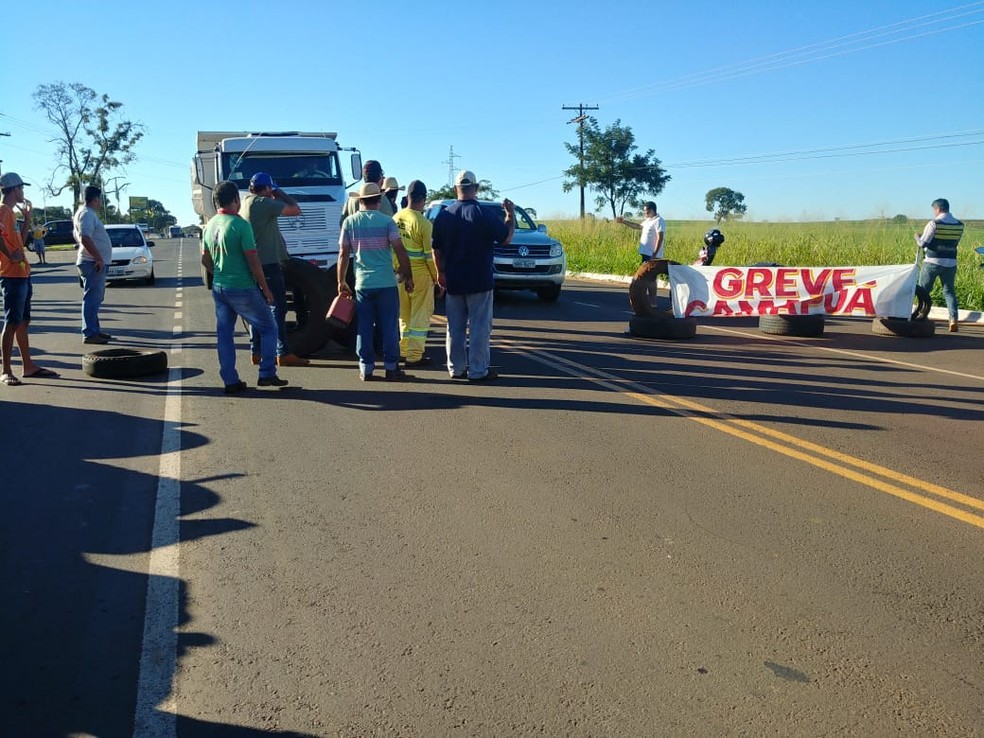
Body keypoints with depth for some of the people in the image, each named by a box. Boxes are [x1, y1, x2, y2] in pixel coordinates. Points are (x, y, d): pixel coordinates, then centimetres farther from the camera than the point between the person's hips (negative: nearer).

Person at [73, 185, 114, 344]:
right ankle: (89, 334, -9)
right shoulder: (87, 214, -14)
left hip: (95, 263, 11)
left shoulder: (87, 213, 18)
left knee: (95, 298, 17)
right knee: (92, 298, -10)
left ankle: (95, 330, 24)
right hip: (94, 263, -11)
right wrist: (98, 258, -24)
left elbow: (77, 235, 28)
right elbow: (85, 238, -27)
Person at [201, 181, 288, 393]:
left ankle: (230, 381, 13)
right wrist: (265, 288, -8)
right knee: (268, 328, 7)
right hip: (243, 289, -7)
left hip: (219, 288, 7)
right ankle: (267, 374, 5)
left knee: (224, 334, 10)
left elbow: (206, 260, 15)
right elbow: (253, 260, -16)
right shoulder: (240, 224, -15)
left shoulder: (210, 226, 7)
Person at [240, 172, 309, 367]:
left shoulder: (246, 201, 12)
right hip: (269, 263, -9)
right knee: (278, 308, -6)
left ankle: (257, 351, 16)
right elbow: (296, 210, -13)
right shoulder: (264, 203, -14)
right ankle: (283, 354, -6)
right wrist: (279, 193, -2)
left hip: (254, 263, 9)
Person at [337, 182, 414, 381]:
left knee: (364, 328, 9)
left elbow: (343, 254, 4)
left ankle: (366, 369, 11)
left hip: (362, 284, 2)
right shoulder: (386, 221, -4)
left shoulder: (350, 222, 3)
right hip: (386, 283, -2)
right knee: (389, 327, 5)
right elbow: (400, 251, -8)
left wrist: (341, 281, 12)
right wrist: (408, 277, 0)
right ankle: (391, 368, 8)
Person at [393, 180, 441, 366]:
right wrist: (437, 278, -4)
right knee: (420, 315, 2)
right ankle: (414, 356, 2)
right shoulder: (423, 223, -16)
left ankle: (405, 350, 25)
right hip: (420, 274, -6)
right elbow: (430, 255, -14)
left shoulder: (396, 218, 1)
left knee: (404, 314, 17)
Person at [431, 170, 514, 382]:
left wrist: (441, 273, 17)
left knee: (455, 327, 12)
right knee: (479, 327, 1)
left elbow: (436, 249, 7)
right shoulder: (484, 214, -12)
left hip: (453, 281, 4)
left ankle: (456, 368, 16)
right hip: (479, 281, -4)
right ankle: (478, 370, 2)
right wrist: (511, 214, 8)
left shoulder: (444, 215, 2)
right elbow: (506, 238, -5)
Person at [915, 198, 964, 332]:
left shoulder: (934, 223, -11)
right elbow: (954, 243, 16)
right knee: (949, 292, 10)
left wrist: (917, 237, 11)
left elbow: (923, 243, -11)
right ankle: (954, 318, -5)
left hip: (932, 262, -4)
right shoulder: (959, 225, 5)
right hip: (950, 263, 4)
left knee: (923, 291, 9)